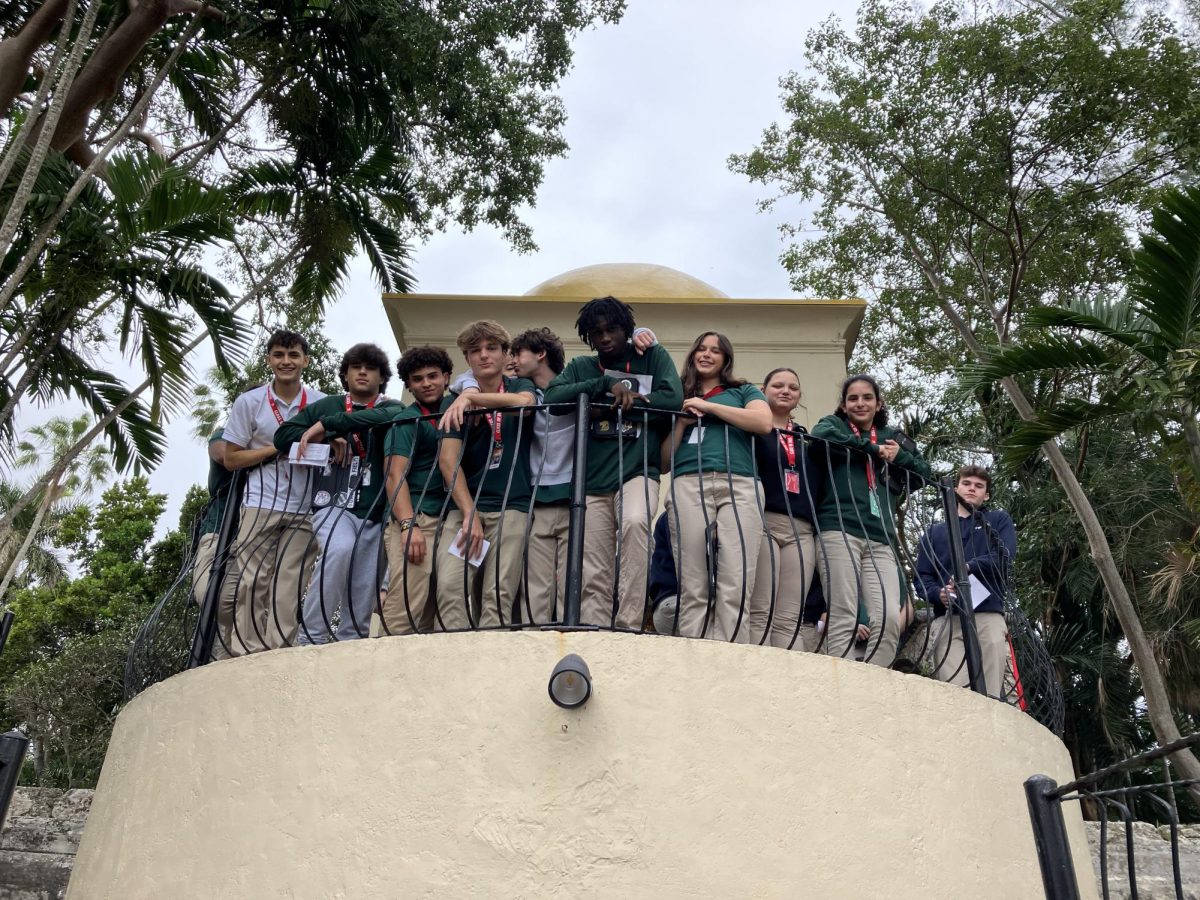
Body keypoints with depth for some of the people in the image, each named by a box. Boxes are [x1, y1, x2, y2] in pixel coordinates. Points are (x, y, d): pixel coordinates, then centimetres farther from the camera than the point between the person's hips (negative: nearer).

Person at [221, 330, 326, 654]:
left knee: (290, 587, 1)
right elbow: (231, 458, 3)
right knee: (253, 581, -2)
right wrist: (279, 448, -9)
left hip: (305, 509, 1)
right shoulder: (250, 402, 2)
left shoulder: (321, 403, 4)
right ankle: (246, 653, 5)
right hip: (261, 505, -1)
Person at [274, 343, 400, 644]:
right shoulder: (327, 405, 16)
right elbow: (283, 435, 14)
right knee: (340, 548, -31)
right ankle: (311, 637, -22)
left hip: (375, 511, 2)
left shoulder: (392, 408, 11)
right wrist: (328, 439, -2)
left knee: (364, 594, -1)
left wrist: (327, 425, -20)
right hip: (333, 503, -1)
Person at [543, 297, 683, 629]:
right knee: (594, 578, -2)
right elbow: (553, 397, -3)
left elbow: (673, 398, -6)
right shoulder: (581, 367, 15)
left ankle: (628, 624, -29)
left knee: (634, 521, -35)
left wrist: (611, 404, -7)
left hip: (637, 472, -3)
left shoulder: (653, 357, 10)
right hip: (593, 480, 3)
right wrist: (607, 384, -11)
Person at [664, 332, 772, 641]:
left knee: (735, 588, -12)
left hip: (739, 486, -1)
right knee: (693, 589, -8)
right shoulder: (680, 399, 27)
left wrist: (709, 406, 4)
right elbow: (665, 462, 22)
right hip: (689, 486, 1)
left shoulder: (743, 391, 23)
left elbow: (764, 422, 0)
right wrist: (682, 422, 7)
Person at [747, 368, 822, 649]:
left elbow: (818, 487, 20)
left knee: (789, 620, -2)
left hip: (802, 531, 4)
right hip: (762, 524, -4)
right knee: (760, 615, -11)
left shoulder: (807, 439, 24)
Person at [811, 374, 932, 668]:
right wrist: (875, 449, -2)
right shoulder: (834, 425, 16)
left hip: (881, 539, 4)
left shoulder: (894, 437, 27)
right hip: (839, 530, -3)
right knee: (843, 618, -12)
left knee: (890, 618, -12)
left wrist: (899, 456, 3)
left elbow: (925, 474, 21)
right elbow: (822, 437, -9)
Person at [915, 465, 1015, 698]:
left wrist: (970, 567, -15)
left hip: (988, 615, -1)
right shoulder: (934, 533, 25)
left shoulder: (999, 521, 22)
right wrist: (938, 593, -7)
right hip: (947, 619, 1)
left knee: (991, 692, -14)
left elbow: (1004, 557, 2)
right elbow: (922, 578, 16)